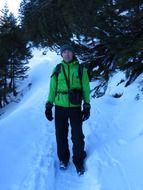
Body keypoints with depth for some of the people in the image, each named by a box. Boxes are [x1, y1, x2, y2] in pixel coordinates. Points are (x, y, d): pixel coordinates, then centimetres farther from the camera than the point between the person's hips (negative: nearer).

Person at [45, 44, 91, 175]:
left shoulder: (81, 69, 2)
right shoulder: (57, 69, 5)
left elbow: (86, 89, 5)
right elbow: (52, 88, 9)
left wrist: (87, 106, 1)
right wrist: (49, 105, 4)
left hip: (75, 107, -1)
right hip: (60, 106, 1)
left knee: (77, 135, 3)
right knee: (61, 135, 8)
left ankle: (79, 161, 22)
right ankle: (63, 158, 29)